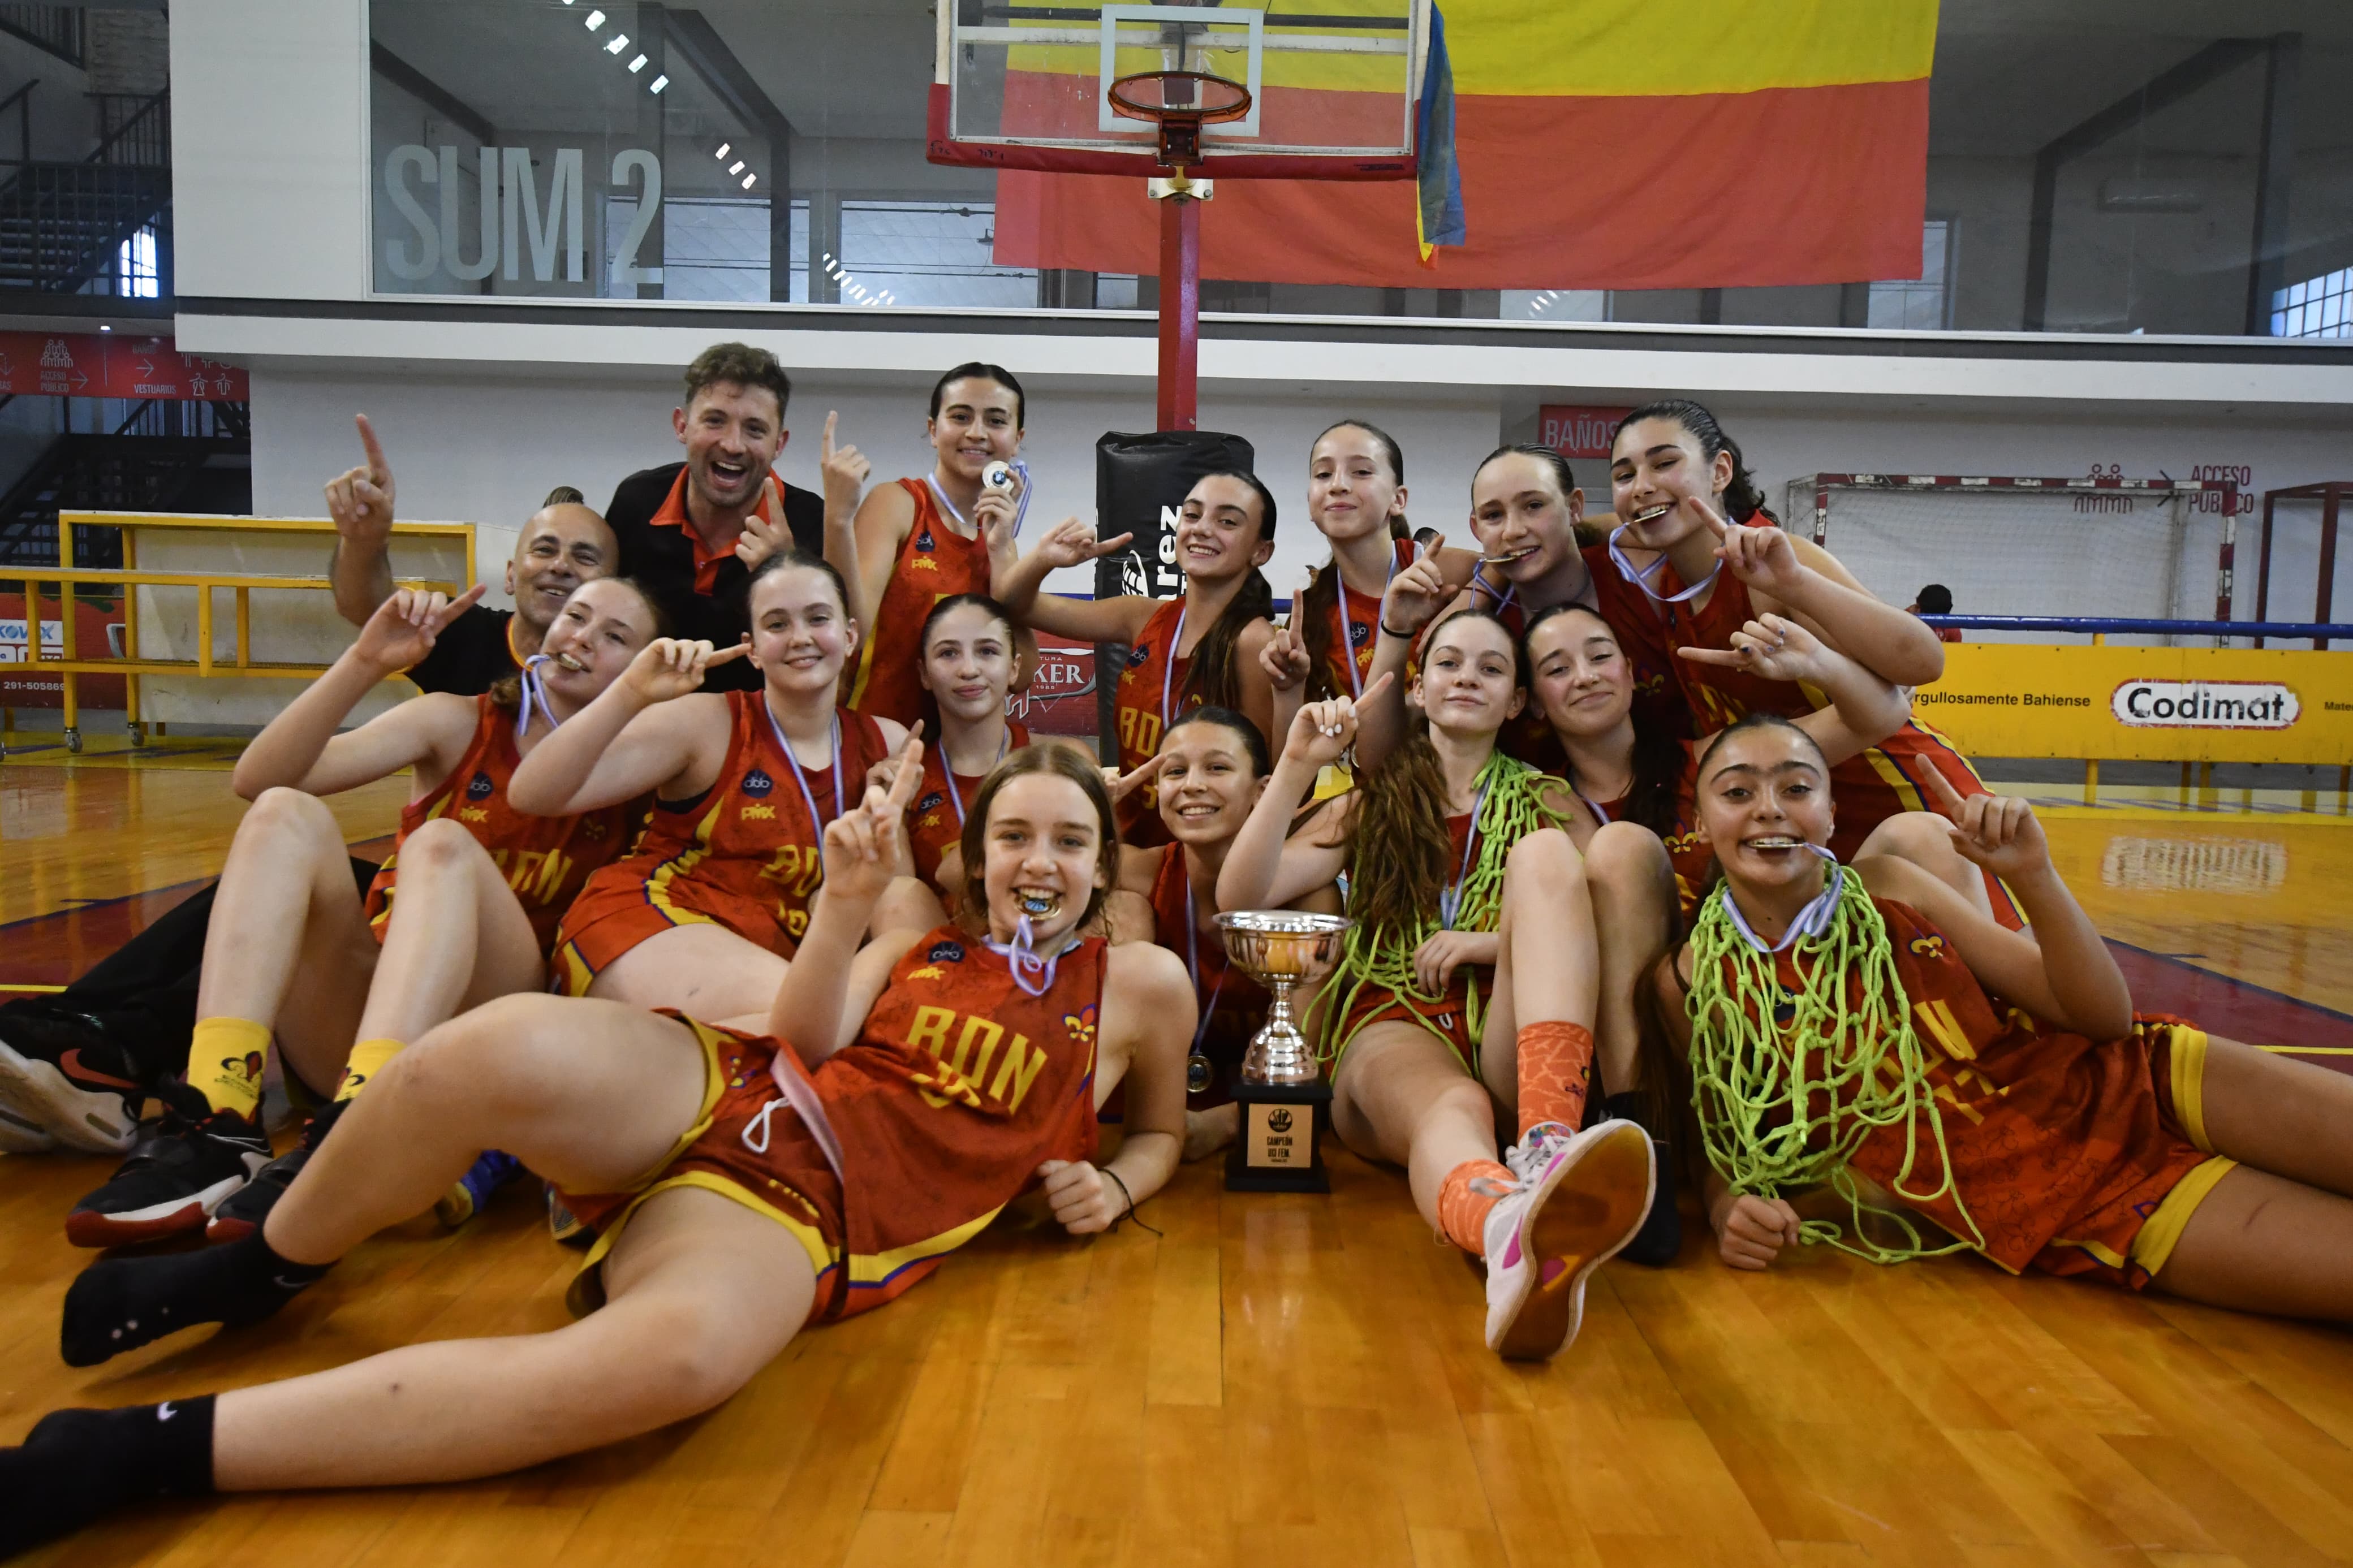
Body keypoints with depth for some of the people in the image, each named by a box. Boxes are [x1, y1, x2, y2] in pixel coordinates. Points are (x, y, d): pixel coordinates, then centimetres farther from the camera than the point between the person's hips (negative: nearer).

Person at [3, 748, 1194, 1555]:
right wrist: (847, 902, -12)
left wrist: (1109, 1184, 7)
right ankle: (262, 1270, -2)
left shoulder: (1137, 987, 17)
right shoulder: (918, 942, 20)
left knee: (679, 1353, -41)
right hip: (714, 1093, 2)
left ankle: (148, 1448, -29)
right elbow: (808, 1040, 4)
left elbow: (1162, 1131, 29)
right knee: (504, 1049, -35)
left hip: (801, 1214, -2)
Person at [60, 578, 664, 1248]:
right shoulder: (457, 724, 8)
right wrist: (365, 662, -16)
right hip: (351, 1019, 2)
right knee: (286, 813, -18)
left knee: (443, 843, -26)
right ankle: (218, 1125, -33)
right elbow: (259, 778, -2)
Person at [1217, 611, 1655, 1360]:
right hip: (1391, 1032, -1)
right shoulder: (1372, 805, 19)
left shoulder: (1544, 804, 20)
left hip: (1509, 1044, 1)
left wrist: (1505, 941, -10)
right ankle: (1513, 1233, -77)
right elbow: (1241, 899, 4)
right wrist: (1297, 767, -4)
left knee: (1545, 851, -22)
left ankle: (1550, 1143, -46)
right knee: (1451, 1106, -37)